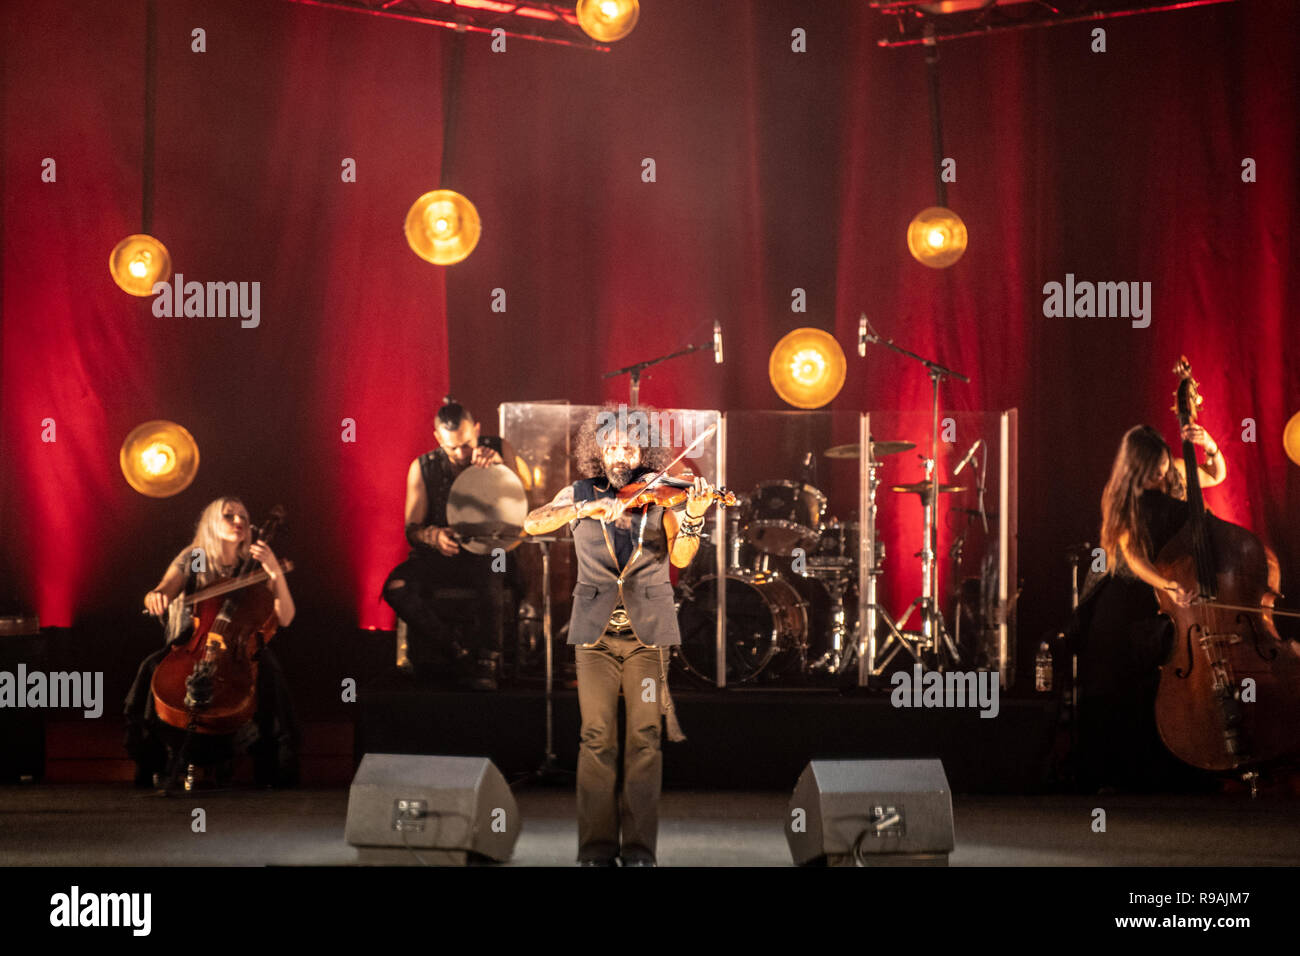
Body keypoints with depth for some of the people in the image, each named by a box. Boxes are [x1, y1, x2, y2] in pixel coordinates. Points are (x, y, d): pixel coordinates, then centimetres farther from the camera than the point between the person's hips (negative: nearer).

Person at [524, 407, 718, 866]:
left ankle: (639, 846, 3)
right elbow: (532, 523, -7)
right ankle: (597, 846, 4)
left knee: (645, 738, -2)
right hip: (595, 630, 0)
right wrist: (589, 507, -20)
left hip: (647, 630, 0)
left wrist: (693, 517, -24)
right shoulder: (580, 495, 9)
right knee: (597, 738, -1)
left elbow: (680, 557, -6)